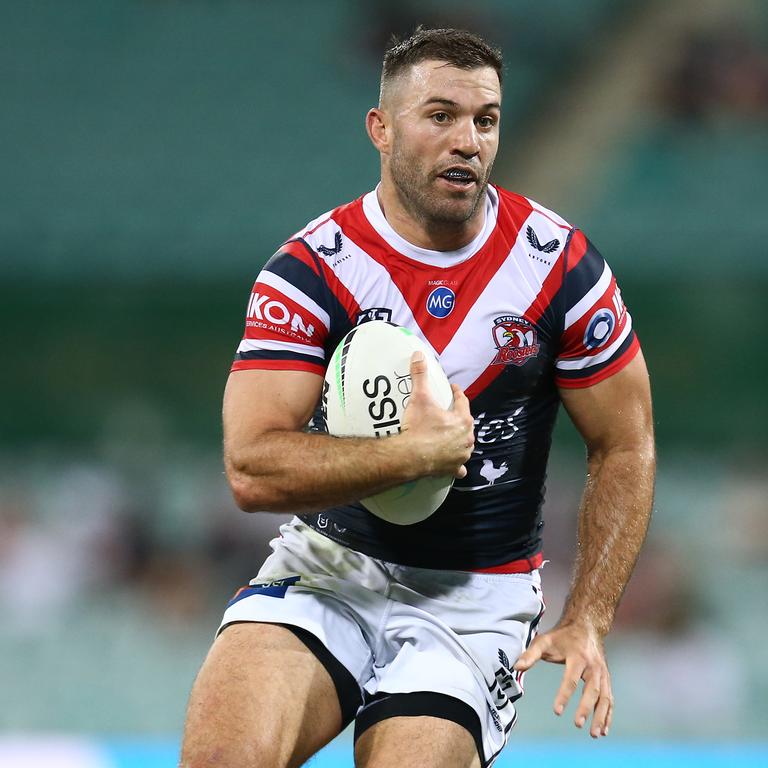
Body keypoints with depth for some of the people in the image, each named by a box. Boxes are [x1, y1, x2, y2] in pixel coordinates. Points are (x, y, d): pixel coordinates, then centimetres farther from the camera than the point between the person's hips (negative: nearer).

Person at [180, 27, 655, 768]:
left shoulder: (559, 263, -5)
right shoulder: (311, 269, -9)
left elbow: (624, 449, 4)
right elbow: (252, 470, -18)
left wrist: (585, 622, -3)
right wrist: (417, 452, -22)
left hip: (477, 593, 1)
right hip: (328, 566, -1)